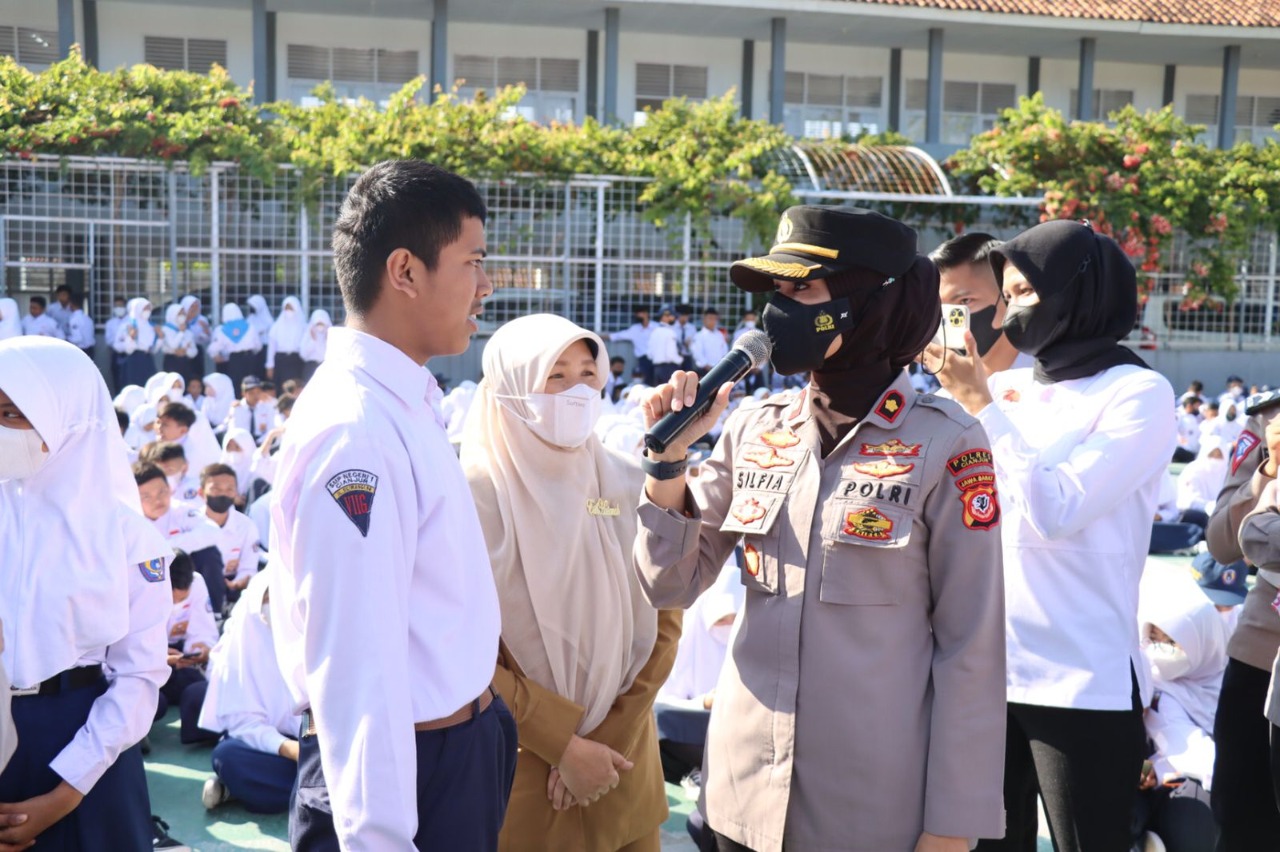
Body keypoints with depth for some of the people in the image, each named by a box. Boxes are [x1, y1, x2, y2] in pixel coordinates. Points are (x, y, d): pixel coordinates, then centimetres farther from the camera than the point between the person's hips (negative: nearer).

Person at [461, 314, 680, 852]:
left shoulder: (627, 485, 1)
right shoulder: (477, 493, -11)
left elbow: (664, 618, 2)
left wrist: (610, 734, -7)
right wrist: (563, 745, -13)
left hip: (624, 762, 4)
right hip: (517, 767, -4)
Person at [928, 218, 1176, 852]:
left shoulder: (1139, 393, -8)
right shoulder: (1006, 386, 7)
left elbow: (1055, 510, -18)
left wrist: (981, 405, -14)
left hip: (1081, 683, -5)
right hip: (986, 670, 5)